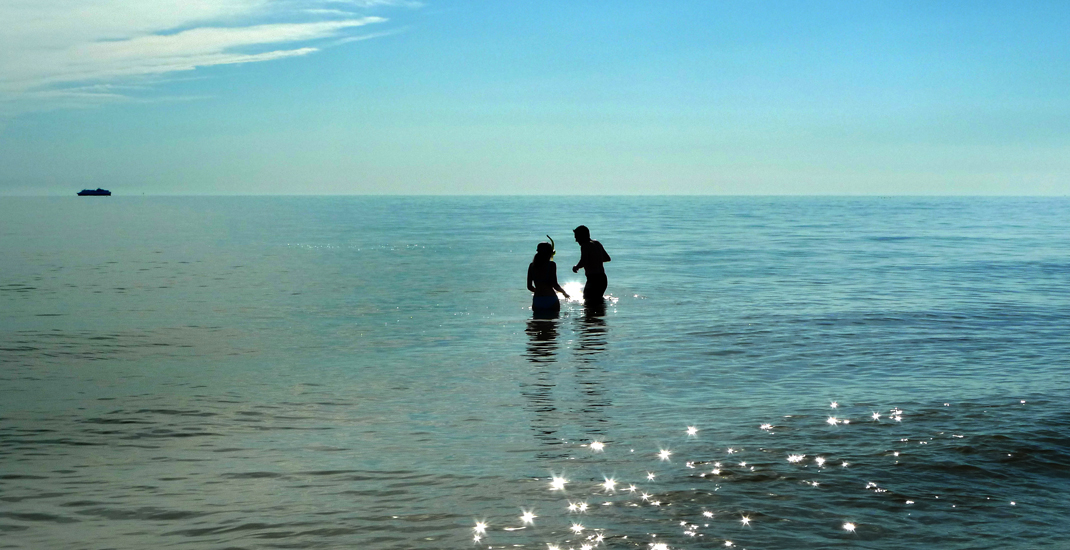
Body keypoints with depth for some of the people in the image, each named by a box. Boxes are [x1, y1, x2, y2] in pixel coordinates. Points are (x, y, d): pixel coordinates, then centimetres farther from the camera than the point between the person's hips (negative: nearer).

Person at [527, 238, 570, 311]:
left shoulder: (532, 266, 7)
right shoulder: (551, 265, -6)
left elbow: (529, 287, 9)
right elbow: (554, 284, -10)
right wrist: (564, 292, 7)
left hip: (537, 301, 4)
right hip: (550, 300, -4)